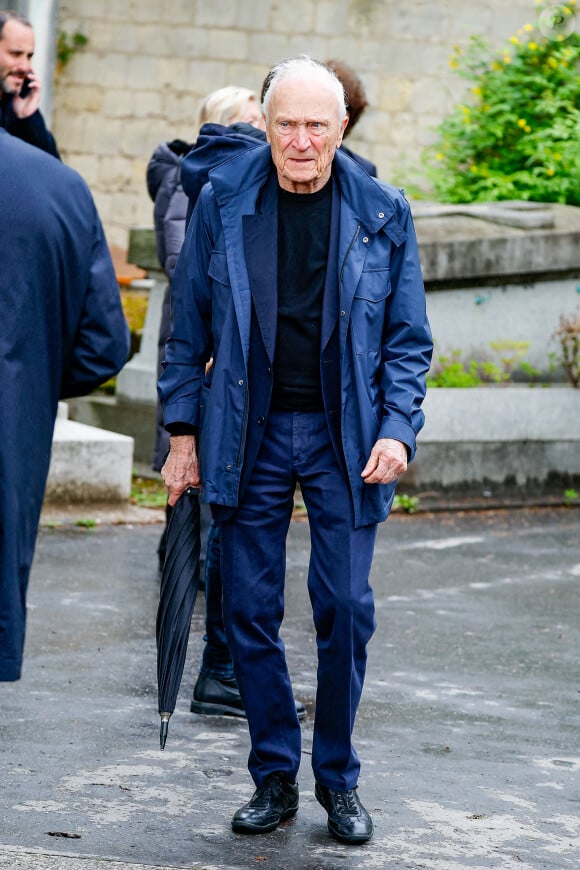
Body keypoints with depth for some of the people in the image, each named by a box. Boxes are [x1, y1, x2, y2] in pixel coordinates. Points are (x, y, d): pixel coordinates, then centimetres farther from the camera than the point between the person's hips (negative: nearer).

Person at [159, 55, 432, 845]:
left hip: (344, 436, -1)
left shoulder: (381, 214, 0)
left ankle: (338, 779, 14)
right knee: (251, 611, 3)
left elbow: (408, 337, 4)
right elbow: (190, 326, 6)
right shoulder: (223, 202, 0)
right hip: (250, 434, 1)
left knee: (345, 608, -3)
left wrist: (398, 430, -7)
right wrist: (183, 431, 3)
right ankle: (274, 777, 17)